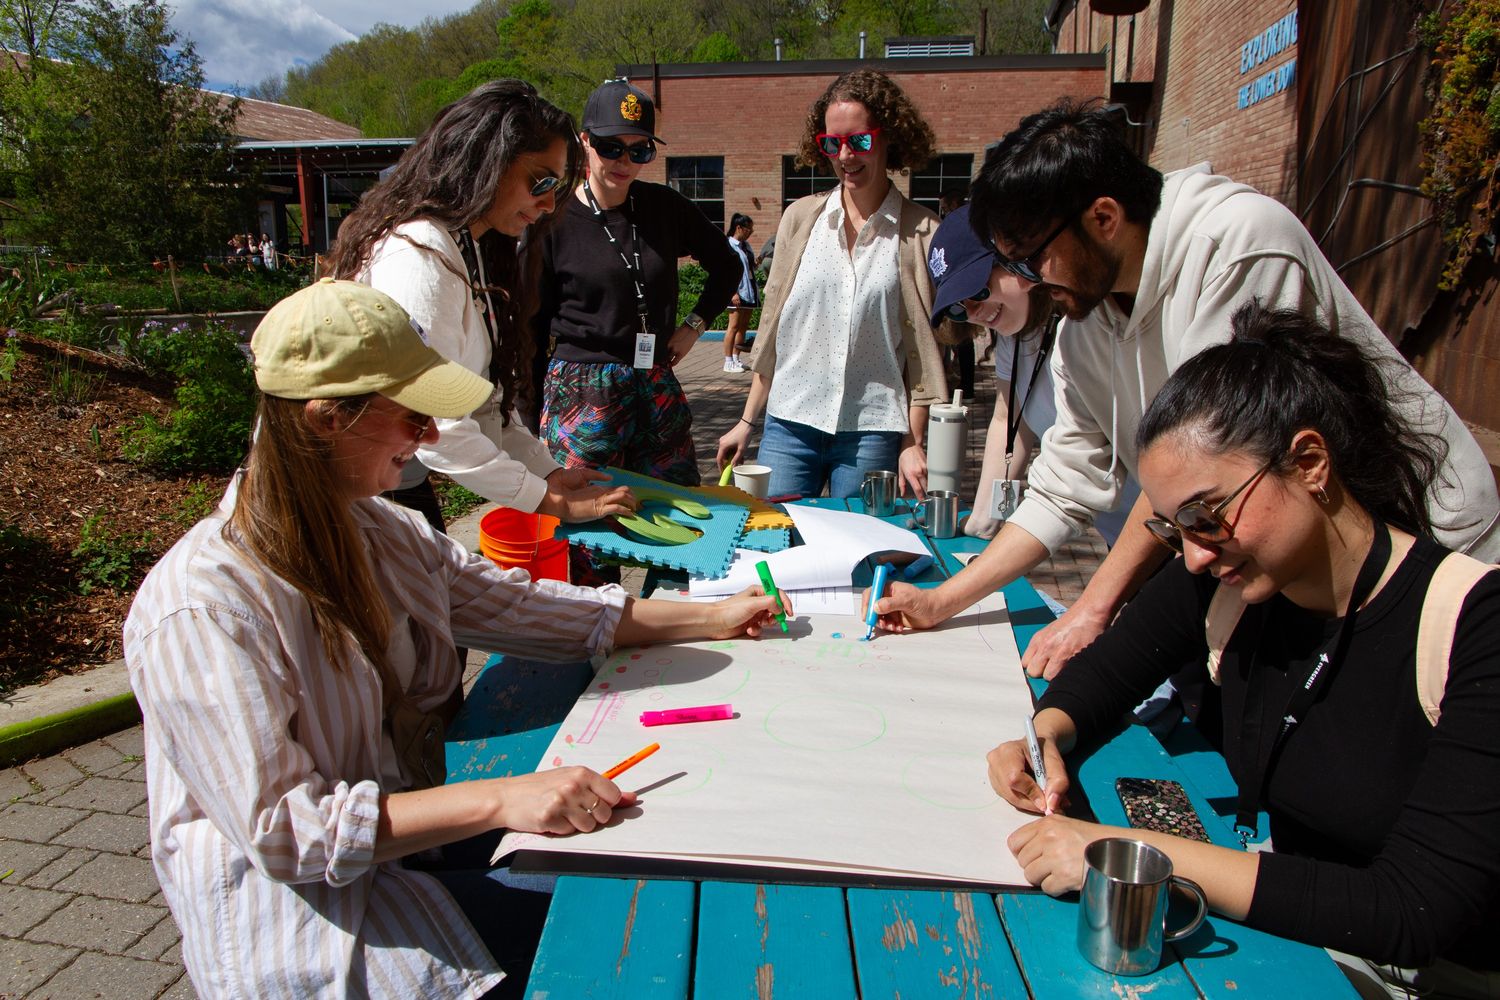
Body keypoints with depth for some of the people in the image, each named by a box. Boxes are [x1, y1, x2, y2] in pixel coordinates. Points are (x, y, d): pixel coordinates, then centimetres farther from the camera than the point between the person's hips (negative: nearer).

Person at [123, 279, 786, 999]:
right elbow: (282, 832, -26)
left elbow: (512, 605, 2)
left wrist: (711, 618, 0)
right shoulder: (202, 609, -25)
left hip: (406, 819, 7)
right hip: (299, 904, -7)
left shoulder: (374, 530, 0)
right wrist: (500, 799, -35)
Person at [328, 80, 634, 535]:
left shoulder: (473, 250, 9)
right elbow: (435, 428, -27)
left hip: (404, 484, 9)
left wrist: (548, 471, -4)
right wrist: (554, 503, -22)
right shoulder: (419, 256, -23)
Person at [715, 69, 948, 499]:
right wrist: (747, 420, 11)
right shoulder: (800, 218, 8)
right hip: (789, 423, 2)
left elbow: (925, 349, 1)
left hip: (872, 433, -2)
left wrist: (914, 443, -4)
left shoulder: (921, 233, 0)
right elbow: (772, 327, 11)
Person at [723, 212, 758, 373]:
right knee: (734, 326, -7)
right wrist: (734, 292, -21)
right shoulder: (729, 245, -10)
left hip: (749, 291, 9)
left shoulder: (746, 245, 15)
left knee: (744, 326, 9)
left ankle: (736, 359, 16)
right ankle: (728, 362, -4)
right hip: (737, 292, -8)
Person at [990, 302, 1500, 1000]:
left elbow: (1414, 913, -26)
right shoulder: (1220, 581, -8)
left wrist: (1136, 852, -32)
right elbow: (1111, 664, 9)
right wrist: (1047, 732, -12)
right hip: (1265, 937, 5)